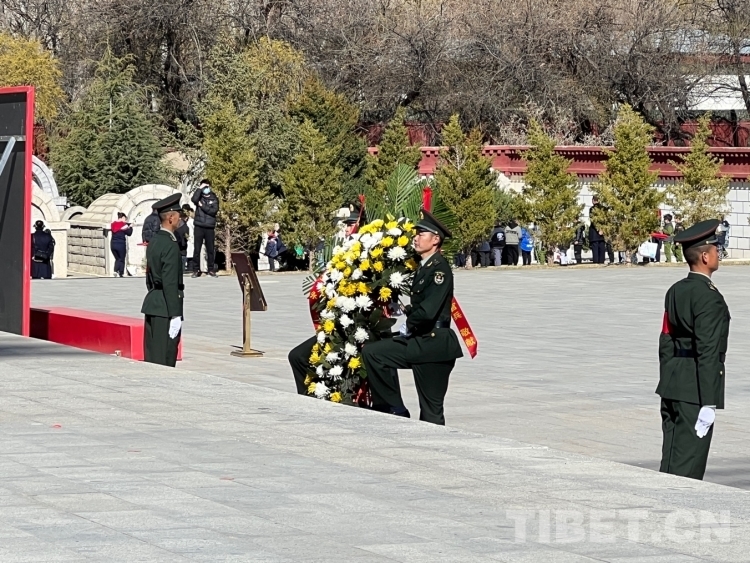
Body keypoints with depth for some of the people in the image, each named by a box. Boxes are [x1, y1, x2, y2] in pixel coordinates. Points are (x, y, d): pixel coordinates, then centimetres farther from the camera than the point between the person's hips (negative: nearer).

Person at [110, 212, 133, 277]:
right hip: (121, 244, -5)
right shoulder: (124, 224, -7)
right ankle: (121, 274, 9)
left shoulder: (113, 224, 8)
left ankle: (115, 271, -5)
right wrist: (130, 227, 17)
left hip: (113, 244, 5)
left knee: (117, 259, 18)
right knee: (122, 260, 9)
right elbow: (129, 233, -2)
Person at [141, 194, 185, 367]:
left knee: (151, 359, 11)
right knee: (164, 362, -8)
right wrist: (175, 315, -18)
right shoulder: (170, 245, -15)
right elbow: (170, 283, -19)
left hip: (152, 304, 10)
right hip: (165, 308, -10)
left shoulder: (154, 241, 13)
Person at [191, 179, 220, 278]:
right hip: (199, 226, -1)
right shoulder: (199, 197, 7)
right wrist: (200, 188, -12)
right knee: (197, 249, -2)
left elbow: (214, 210, -7)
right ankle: (196, 270, 1)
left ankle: (211, 269, 11)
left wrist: (202, 206, -7)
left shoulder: (214, 198, 8)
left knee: (211, 250, 3)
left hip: (210, 227, 1)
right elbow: (194, 199, -17)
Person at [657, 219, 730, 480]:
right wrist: (708, 403, -19)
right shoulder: (709, 297, -15)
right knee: (688, 466, -5)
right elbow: (707, 352, -19)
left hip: (672, 384, 9)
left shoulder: (676, 292, 11)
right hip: (695, 390, -9)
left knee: (672, 459, 12)